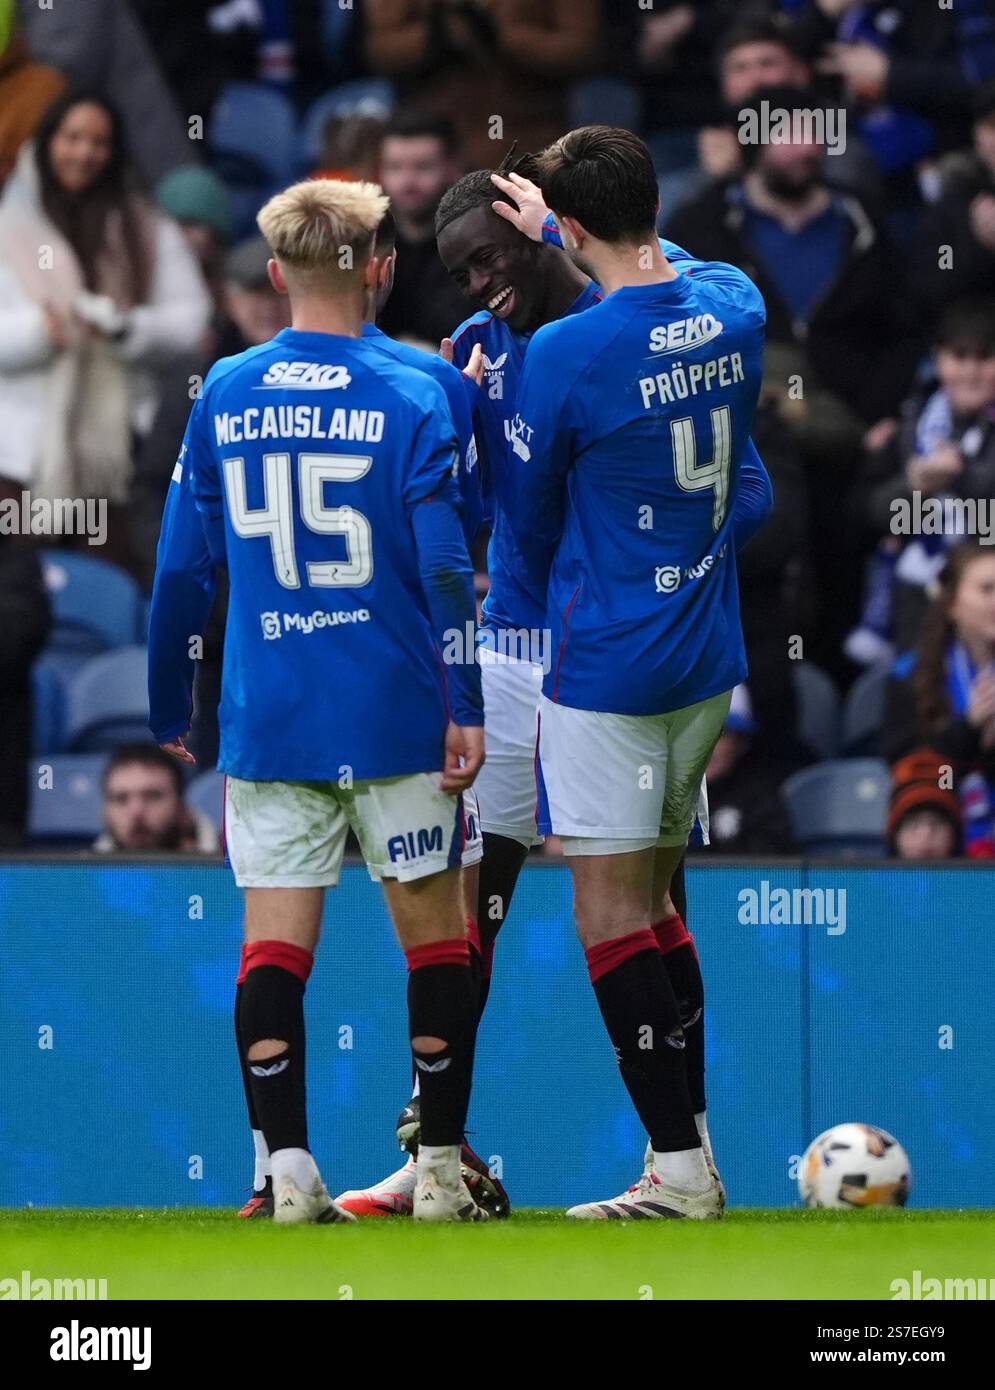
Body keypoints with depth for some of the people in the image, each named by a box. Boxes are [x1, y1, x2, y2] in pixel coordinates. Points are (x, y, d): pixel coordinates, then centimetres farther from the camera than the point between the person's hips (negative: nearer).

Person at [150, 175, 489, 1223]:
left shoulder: (223, 396, 4)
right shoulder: (410, 398, -5)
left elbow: (181, 568, 7)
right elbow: (444, 567, -10)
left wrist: (168, 711, 16)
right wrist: (466, 706, -7)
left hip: (267, 721, 2)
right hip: (395, 710, -2)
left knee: (273, 942, 4)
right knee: (435, 933, 7)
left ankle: (287, 1167, -3)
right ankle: (440, 1168, 7)